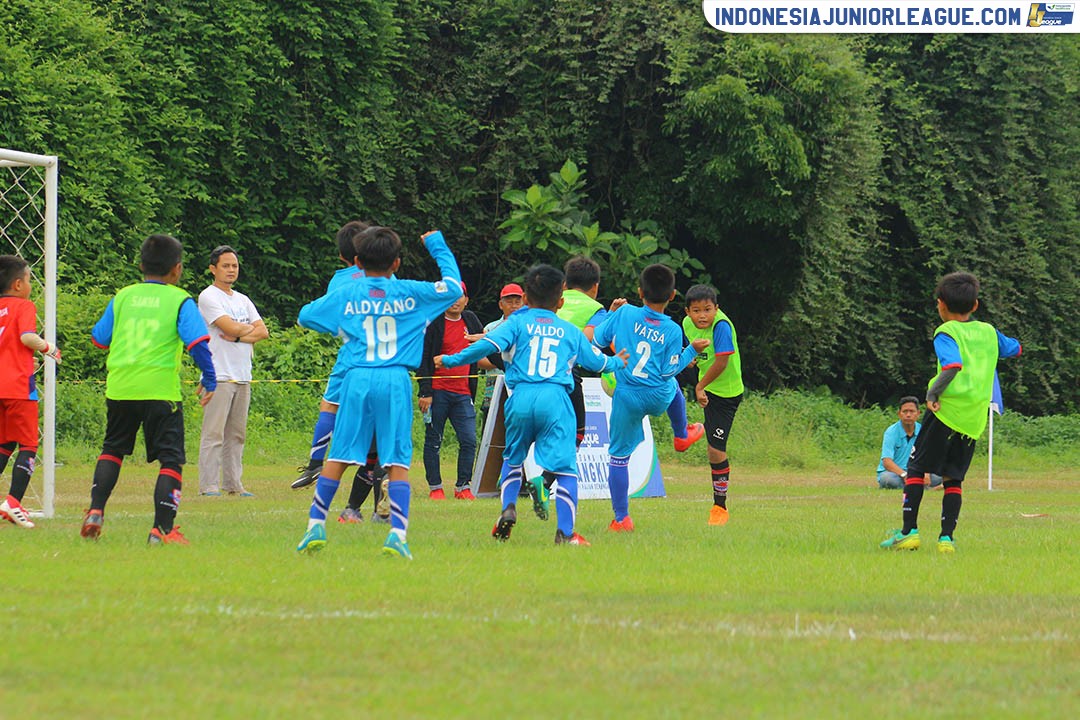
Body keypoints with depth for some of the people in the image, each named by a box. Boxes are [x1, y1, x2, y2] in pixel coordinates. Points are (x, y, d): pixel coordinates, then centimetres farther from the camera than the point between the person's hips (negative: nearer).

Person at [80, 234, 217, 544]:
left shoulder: (123, 297, 10)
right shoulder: (180, 301, -1)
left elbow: (99, 338, 15)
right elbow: (197, 341, -10)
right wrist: (209, 381, -2)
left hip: (119, 387, 4)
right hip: (161, 388, -4)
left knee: (112, 449, 23)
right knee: (171, 459, 1)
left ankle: (95, 511, 11)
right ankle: (162, 530, -8)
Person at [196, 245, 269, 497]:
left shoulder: (243, 300, 19)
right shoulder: (208, 297, -4)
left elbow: (263, 332, 10)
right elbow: (231, 327, -16)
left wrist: (237, 336, -7)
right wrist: (250, 329, 4)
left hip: (243, 377, 7)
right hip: (219, 376, -7)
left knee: (236, 434, 8)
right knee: (214, 433, -10)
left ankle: (233, 484, 11)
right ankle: (208, 486, -11)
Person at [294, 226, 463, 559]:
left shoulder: (345, 295, 7)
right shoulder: (410, 293, 6)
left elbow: (305, 316, 17)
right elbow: (453, 286, 17)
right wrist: (438, 247, 27)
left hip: (357, 379, 1)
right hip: (396, 381, -1)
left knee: (337, 457, 7)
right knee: (398, 461, -1)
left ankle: (316, 525, 5)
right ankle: (397, 532, -11)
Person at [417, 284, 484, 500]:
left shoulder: (471, 320, 10)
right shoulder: (434, 325, -4)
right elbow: (423, 360, -6)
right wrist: (425, 393, -12)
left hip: (463, 393, 4)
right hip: (438, 392, -4)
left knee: (469, 441, -4)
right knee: (433, 440, 2)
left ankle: (463, 487, 4)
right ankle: (435, 487, 9)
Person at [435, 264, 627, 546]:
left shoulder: (518, 322, 11)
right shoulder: (571, 332, 19)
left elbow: (488, 345, -4)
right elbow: (595, 361, 32)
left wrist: (450, 360, 4)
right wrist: (617, 362, 55)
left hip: (521, 396, 0)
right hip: (556, 399, 0)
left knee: (513, 458, 24)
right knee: (565, 466, -2)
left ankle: (508, 507, 4)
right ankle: (565, 532, -14)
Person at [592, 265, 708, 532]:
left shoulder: (625, 314, -8)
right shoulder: (672, 331, -7)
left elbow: (597, 340, 0)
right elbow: (669, 371, -3)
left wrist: (612, 314, 18)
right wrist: (692, 350, 11)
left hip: (627, 398, -2)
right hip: (659, 398, 2)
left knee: (619, 456, 7)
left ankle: (621, 518, 3)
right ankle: (682, 435, 62)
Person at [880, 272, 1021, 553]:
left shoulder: (946, 334, -4)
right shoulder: (988, 332, 14)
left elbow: (953, 366, -22)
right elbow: (1015, 349, 33)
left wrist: (932, 393, -18)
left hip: (947, 411, -5)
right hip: (974, 420, 5)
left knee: (916, 469, 2)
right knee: (953, 478, 10)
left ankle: (909, 531, -6)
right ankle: (947, 537, 0)